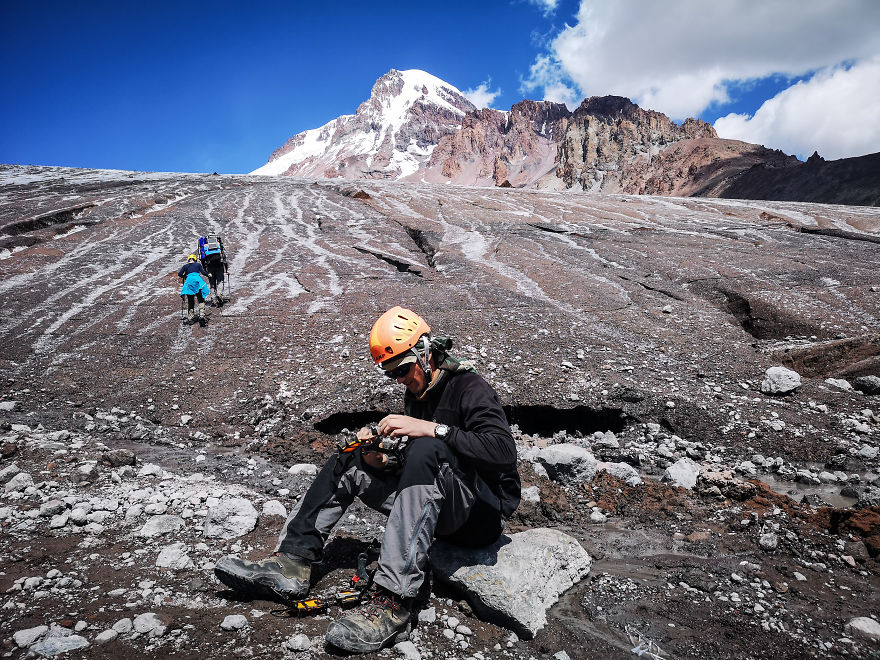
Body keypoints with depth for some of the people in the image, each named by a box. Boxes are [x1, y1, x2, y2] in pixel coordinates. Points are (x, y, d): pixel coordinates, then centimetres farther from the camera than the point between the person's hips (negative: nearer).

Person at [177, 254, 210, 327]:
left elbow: (179, 274, 11)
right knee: (201, 300, 0)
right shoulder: (198, 264, 19)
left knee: (190, 301, 9)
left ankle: (190, 318, 3)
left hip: (189, 281, 1)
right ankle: (201, 316, -18)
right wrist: (208, 275, 27)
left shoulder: (185, 266, 21)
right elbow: (203, 272, 8)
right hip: (198, 281, -1)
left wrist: (183, 277, 31)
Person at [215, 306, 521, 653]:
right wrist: (381, 461, -6)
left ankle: (392, 599, -40)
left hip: (483, 512, -8)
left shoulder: (470, 387, -13)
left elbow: (504, 451, -29)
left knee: (428, 450, -37)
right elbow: (410, 470, 16)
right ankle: (291, 562, -11)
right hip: (440, 512, 8)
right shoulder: (416, 395, 12)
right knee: (348, 462, 0)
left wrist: (433, 429, -33)